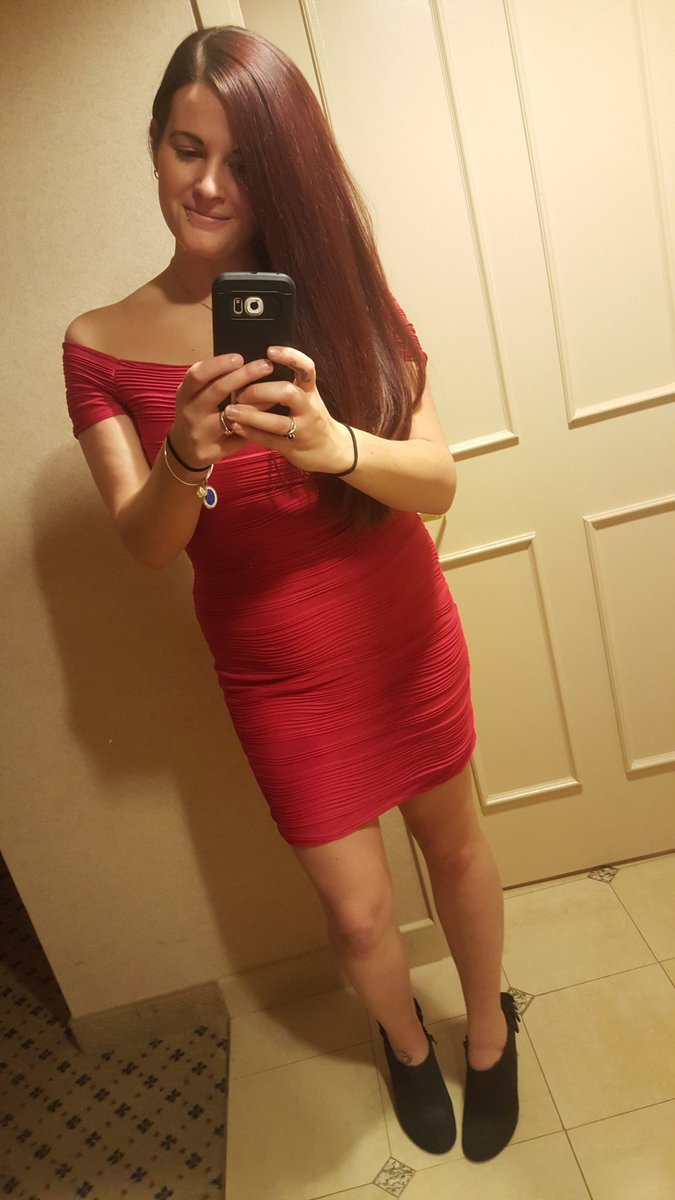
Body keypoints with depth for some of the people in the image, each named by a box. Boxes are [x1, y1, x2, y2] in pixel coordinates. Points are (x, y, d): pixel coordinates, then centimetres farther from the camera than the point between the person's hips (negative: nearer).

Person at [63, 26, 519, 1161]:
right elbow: (145, 545, -13)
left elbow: (437, 479, -15)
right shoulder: (101, 344, -6)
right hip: (277, 673, -1)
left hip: (406, 632, 2)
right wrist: (186, 458, -34)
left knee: (453, 840, 19)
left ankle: (489, 1032, 51)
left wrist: (331, 444, -36)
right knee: (358, 910, 10)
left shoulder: (336, 289, -6)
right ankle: (407, 1044, 48)